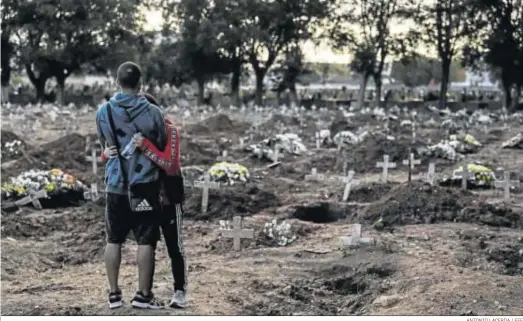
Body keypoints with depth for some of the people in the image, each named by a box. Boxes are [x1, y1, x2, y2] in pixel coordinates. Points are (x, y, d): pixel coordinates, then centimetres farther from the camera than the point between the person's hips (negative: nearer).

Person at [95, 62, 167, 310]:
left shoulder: (104, 111, -2)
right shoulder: (152, 112, -10)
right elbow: (162, 147, 2)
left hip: (115, 185, 3)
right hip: (144, 184, -3)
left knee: (114, 240, 13)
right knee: (146, 241, 4)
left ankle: (114, 294, 17)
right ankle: (143, 295, 7)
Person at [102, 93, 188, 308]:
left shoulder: (168, 130, -15)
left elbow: (170, 164, -28)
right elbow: (114, 152, 2)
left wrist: (145, 146, -38)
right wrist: (107, 153, -22)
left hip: (169, 199, -5)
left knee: (174, 246, 1)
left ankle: (180, 291, 11)